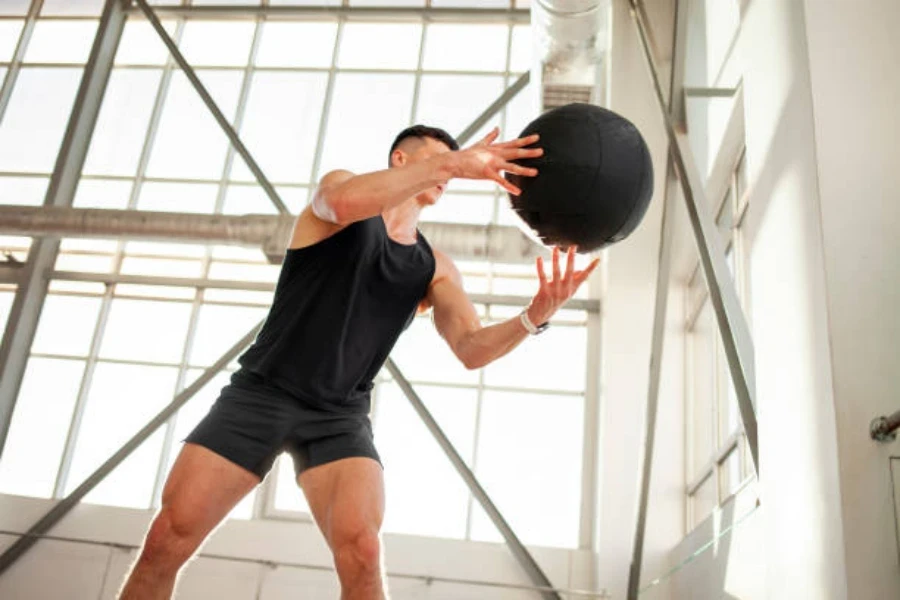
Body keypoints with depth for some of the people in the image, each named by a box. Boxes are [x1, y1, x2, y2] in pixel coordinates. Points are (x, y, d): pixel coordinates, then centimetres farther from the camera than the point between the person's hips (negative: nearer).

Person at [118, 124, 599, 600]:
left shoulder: (435, 268, 9)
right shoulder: (337, 187, 1)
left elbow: (471, 349, -3)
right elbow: (346, 202, -25)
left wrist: (533, 317, -22)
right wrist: (453, 162, -30)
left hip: (340, 417, 2)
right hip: (261, 393, -2)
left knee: (361, 551, -20)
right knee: (167, 539, -6)